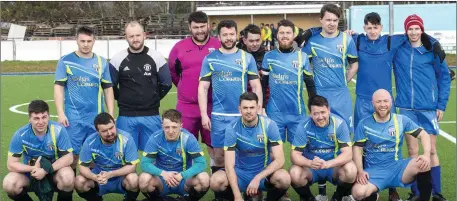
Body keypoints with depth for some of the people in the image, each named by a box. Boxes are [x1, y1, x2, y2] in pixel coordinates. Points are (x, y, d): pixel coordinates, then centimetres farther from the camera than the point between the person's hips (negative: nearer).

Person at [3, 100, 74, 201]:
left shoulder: (58, 130, -21)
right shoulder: (20, 135, -17)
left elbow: (68, 157, -17)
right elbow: (11, 164, -13)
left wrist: (47, 170, -28)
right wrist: (33, 168, -28)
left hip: (54, 170, -1)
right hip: (30, 172, 1)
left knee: (68, 177, -33)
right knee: (9, 184, -25)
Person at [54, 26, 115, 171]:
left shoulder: (101, 62, 8)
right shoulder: (65, 61, 1)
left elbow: (108, 89, 12)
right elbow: (59, 87, 0)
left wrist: (111, 115, 7)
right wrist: (60, 113, -9)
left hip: (96, 118, 2)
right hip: (73, 118, -2)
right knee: (72, 155, 0)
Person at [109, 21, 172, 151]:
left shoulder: (156, 57, 0)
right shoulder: (118, 59, -1)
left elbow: (166, 83, 6)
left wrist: (154, 99, 6)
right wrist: (122, 99, 5)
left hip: (151, 115, 0)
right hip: (126, 116, 0)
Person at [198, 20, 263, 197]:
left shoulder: (247, 58, 5)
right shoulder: (210, 59, 4)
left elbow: (256, 86, 6)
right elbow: (203, 88, 4)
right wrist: (204, 114, -3)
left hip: (243, 115, 0)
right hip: (219, 116, 0)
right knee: (219, 155, 3)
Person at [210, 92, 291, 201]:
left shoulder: (269, 125, -14)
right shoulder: (232, 128, -14)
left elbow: (279, 160, -16)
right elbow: (229, 165, -17)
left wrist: (258, 178, -29)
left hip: (264, 173, 0)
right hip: (241, 173, 0)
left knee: (284, 178, -32)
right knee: (216, 181, -29)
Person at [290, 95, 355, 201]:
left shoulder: (339, 124, -16)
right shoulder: (303, 127, -15)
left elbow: (348, 154, -20)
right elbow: (295, 155, -16)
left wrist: (328, 164, -39)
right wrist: (310, 163, -39)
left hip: (334, 166, 0)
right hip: (310, 167, 0)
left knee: (350, 170, -31)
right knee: (294, 173, -31)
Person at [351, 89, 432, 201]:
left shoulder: (401, 120, 3)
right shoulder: (364, 124, 0)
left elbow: (423, 134, 5)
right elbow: (357, 148, 1)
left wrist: (427, 155, -14)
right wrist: (360, 171, -15)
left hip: (397, 167, 1)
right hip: (374, 171, -1)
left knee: (423, 163, -28)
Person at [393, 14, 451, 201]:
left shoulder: (432, 48, -1)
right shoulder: (397, 47, 2)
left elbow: (444, 76, 3)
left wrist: (442, 104, -2)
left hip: (428, 107, -1)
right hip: (406, 107, 1)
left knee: (431, 150, 3)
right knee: (412, 150, 7)